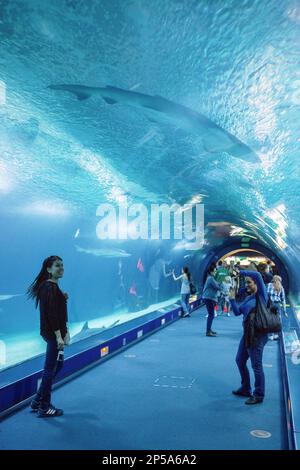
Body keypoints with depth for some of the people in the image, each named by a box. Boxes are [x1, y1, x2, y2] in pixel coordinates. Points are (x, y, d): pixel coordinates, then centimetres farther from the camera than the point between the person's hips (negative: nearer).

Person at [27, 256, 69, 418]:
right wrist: (59, 336, -24)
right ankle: (44, 408, 15)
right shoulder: (51, 287, -18)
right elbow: (52, 314, -23)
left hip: (52, 332, 11)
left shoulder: (47, 286, 12)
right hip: (53, 333, -11)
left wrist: (63, 298, 3)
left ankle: (37, 401, 30)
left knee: (57, 364, 21)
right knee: (50, 369, 1)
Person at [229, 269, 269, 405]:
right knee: (240, 361, 19)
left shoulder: (261, 295, -10)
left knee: (256, 366, 0)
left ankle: (259, 395, 15)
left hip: (258, 335, -9)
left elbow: (257, 275, -25)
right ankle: (245, 389, 35)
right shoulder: (248, 298, 13)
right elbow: (237, 312, 12)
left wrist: (240, 272, -18)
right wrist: (232, 298, 3)